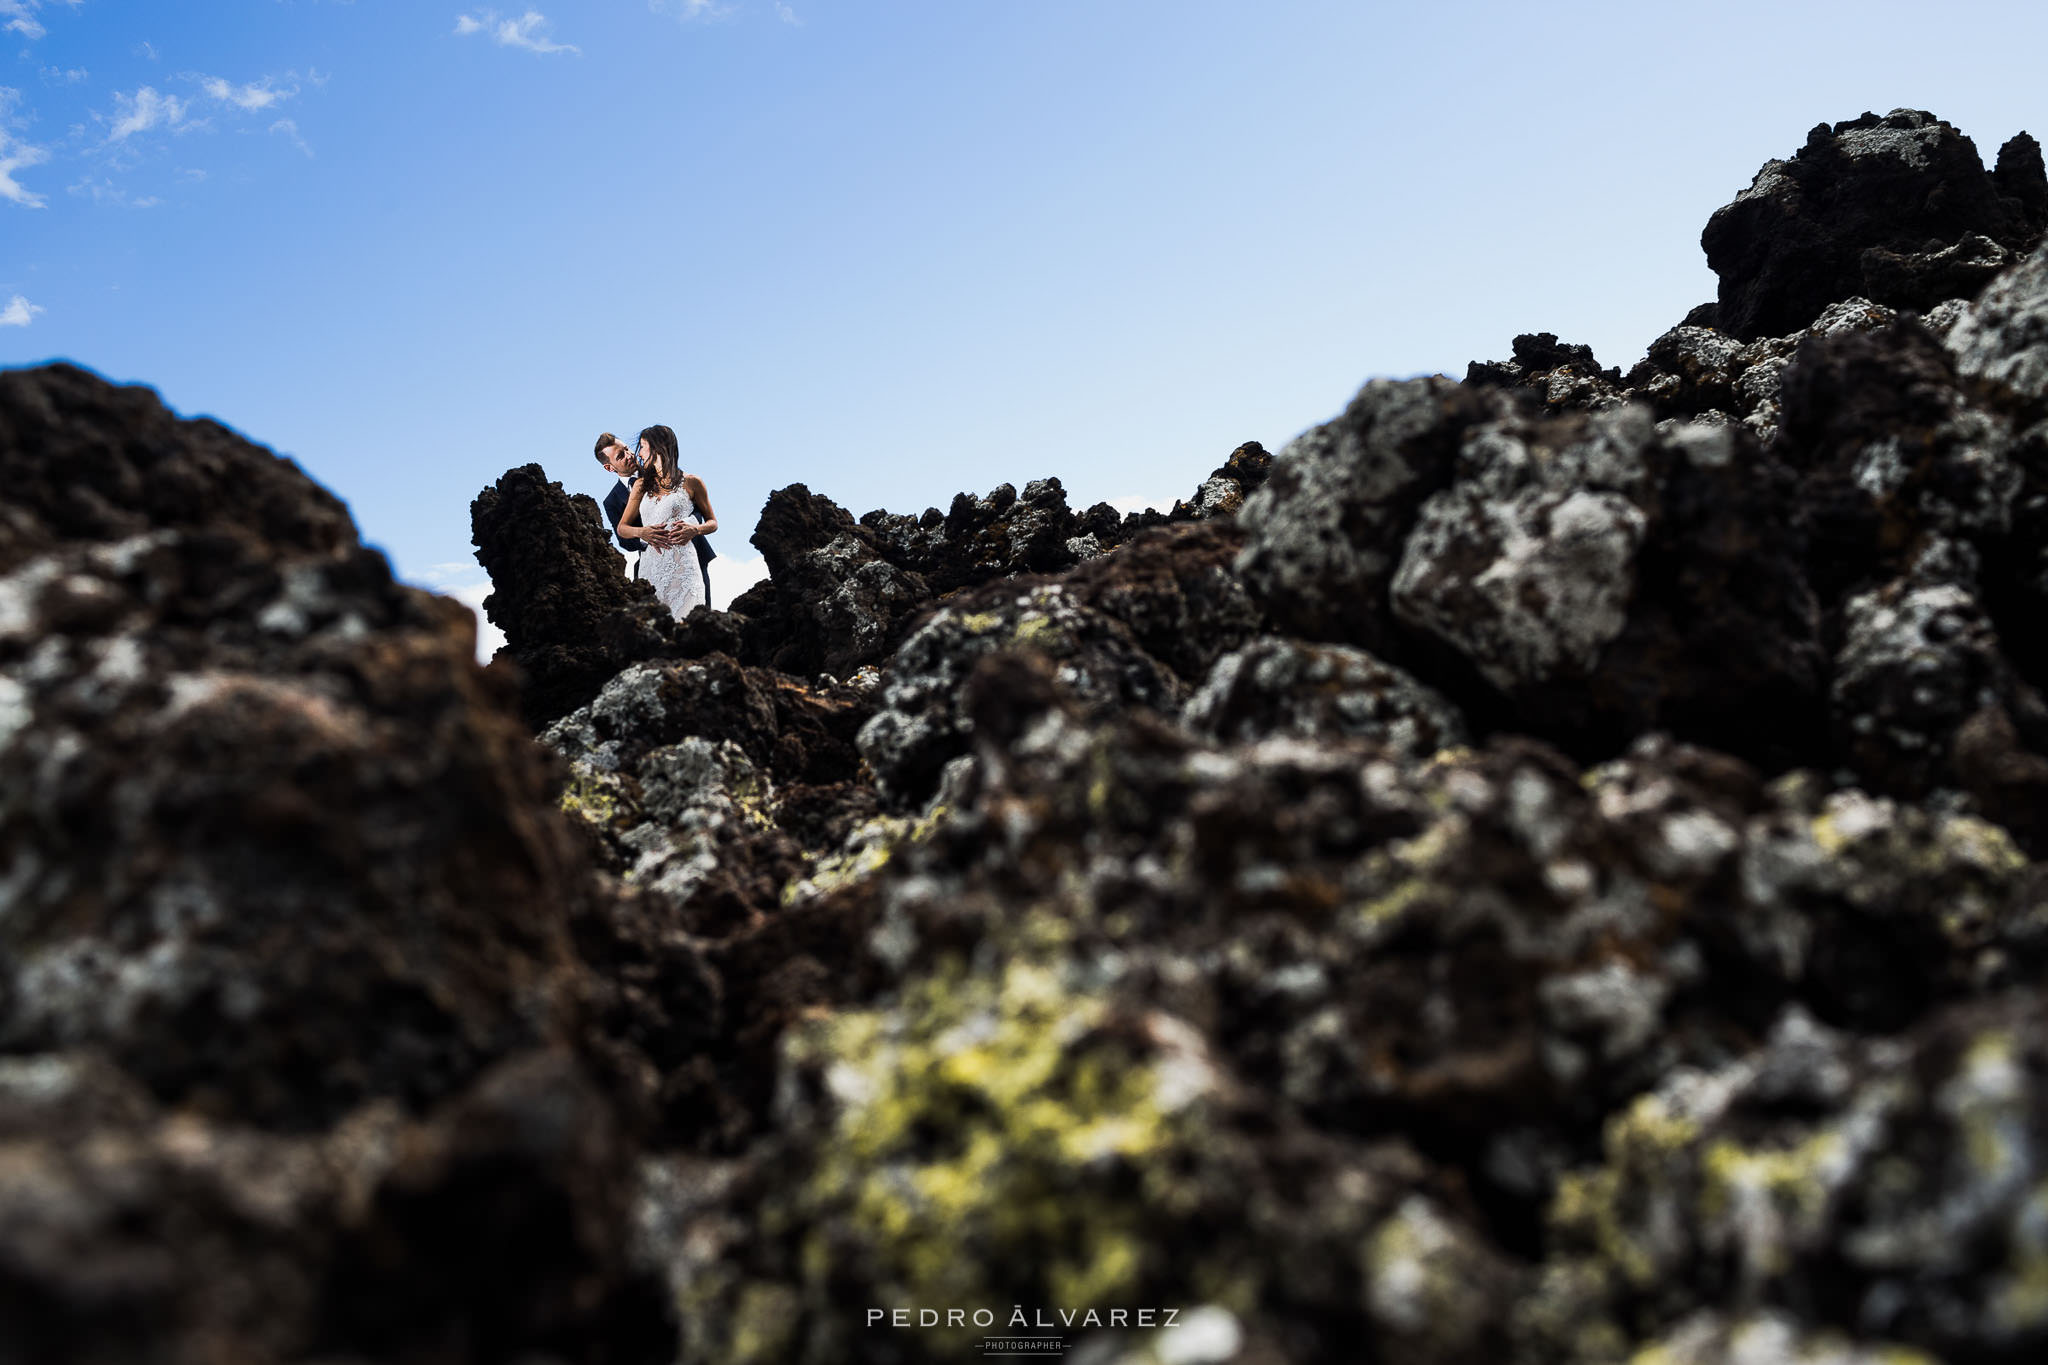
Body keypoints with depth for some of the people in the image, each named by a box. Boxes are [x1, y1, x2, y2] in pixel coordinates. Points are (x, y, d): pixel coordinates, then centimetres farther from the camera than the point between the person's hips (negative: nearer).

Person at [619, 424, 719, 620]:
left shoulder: (691, 483, 8)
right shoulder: (641, 485, 19)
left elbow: (713, 522, 15)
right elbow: (622, 528, 16)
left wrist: (695, 529, -7)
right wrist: (641, 532, -7)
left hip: (682, 566, -3)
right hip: (650, 565, 3)